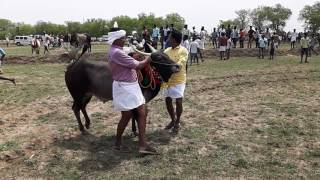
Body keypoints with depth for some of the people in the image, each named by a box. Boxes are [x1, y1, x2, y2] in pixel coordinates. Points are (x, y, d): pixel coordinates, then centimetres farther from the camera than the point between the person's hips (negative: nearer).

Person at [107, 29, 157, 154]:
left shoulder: (117, 51, 12)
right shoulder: (116, 52, -20)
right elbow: (137, 66, -18)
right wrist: (149, 58, -3)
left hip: (131, 86, 10)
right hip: (124, 87, -10)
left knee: (142, 113, 6)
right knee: (127, 116, 4)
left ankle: (142, 145, 10)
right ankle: (117, 144, 25)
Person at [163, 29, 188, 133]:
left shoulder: (183, 51, -7)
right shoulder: (167, 51, 9)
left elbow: (179, 65, -20)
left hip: (179, 80, -5)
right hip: (168, 79, 5)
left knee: (178, 101, -4)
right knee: (168, 101, 10)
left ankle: (177, 122, 17)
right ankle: (173, 120, 31)